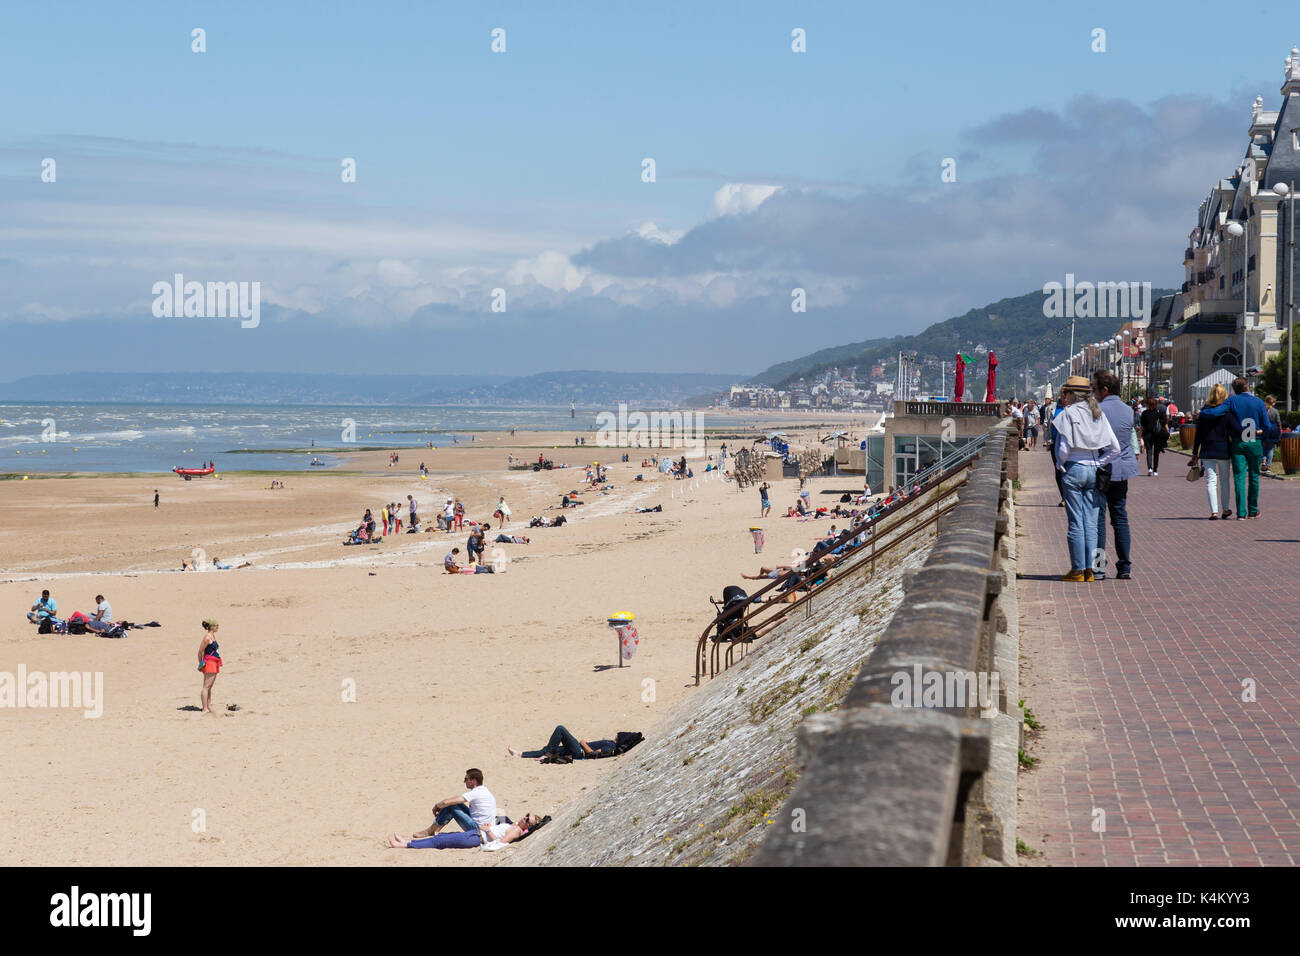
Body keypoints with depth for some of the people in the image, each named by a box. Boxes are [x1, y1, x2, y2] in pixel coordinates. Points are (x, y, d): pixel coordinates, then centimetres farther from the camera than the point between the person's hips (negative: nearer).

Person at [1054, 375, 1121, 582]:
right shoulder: (1098, 414, 9)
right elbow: (1115, 449, 4)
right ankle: (1089, 569, 8)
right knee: (1091, 523, 7)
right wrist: (1098, 464, 9)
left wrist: (1060, 464, 5)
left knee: (1076, 523, -1)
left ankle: (1077, 570, 0)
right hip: (1094, 472, 5)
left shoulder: (1068, 414, -7)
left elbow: (1064, 449, -12)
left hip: (1073, 470, -5)